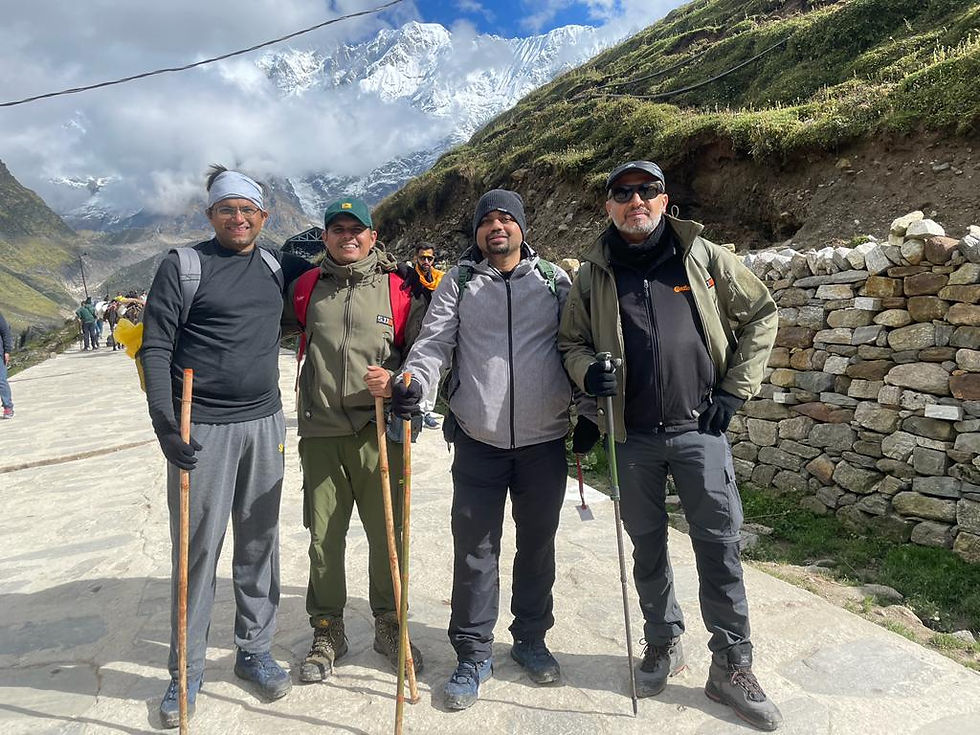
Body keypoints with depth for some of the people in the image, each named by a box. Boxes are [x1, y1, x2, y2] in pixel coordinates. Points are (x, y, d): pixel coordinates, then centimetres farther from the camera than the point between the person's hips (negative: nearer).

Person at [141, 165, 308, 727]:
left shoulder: (277, 265, 10)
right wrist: (164, 421, -17)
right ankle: (187, 670, 23)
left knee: (259, 544, 12)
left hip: (265, 425, 4)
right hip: (201, 429, -4)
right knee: (198, 549, 5)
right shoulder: (182, 265, -2)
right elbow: (155, 347, -6)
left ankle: (255, 650, 29)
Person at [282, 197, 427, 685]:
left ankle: (389, 626, 29)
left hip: (379, 431, -1)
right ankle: (327, 633, 28)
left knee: (387, 533, 7)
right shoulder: (307, 288, 9)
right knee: (323, 538, 9)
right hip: (320, 433, 2)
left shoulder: (398, 288, 2)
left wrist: (395, 379, -17)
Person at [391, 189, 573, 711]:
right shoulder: (458, 283, 6)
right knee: (475, 548, 4)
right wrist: (413, 381, -22)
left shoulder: (554, 280, 8)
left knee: (538, 542, 14)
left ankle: (531, 638, 34)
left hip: (544, 438, 2)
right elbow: (435, 342, -4)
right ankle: (473, 654, 22)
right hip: (479, 440, -1)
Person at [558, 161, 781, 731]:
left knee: (720, 545, 3)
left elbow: (761, 315, 8)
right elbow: (571, 340, 11)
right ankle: (664, 643, 35)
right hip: (632, 435, 2)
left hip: (700, 428, -1)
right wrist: (587, 368, -12)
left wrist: (735, 389, 0)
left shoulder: (704, 256, 2)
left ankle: (732, 666, 21)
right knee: (647, 545, 14)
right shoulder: (594, 274, 5)